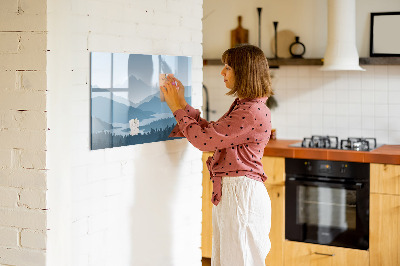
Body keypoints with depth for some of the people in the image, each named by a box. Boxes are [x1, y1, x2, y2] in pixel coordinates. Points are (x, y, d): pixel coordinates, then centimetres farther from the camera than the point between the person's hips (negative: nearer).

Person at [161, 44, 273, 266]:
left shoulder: (253, 112, -20)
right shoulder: (242, 106, 14)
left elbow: (204, 139, -19)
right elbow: (210, 132, 16)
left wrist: (177, 108, -7)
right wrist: (182, 103, 13)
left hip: (242, 194, -10)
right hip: (228, 192, 10)